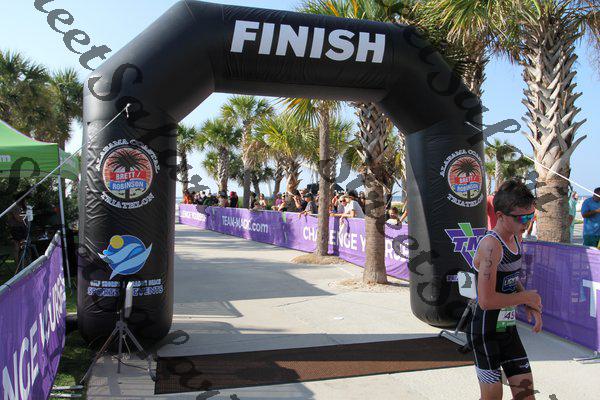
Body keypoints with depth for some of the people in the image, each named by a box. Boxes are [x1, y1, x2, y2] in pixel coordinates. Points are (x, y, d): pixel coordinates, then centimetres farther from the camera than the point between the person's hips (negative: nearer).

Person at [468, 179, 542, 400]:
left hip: (508, 327, 8)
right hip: (485, 331, -8)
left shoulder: (516, 238, 3)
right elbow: (486, 300, -29)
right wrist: (525, 297, -15)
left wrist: (530, 305, 3)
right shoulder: (491, 245, -25)